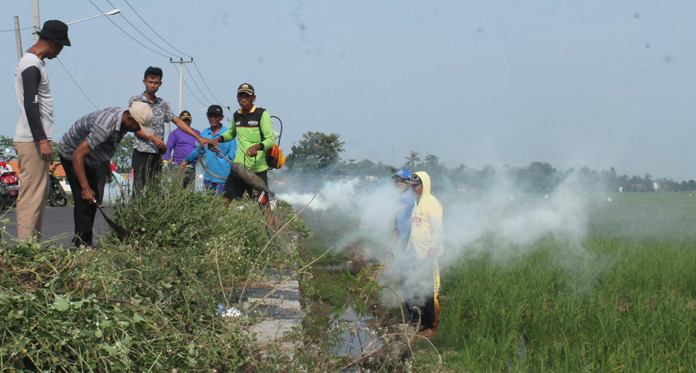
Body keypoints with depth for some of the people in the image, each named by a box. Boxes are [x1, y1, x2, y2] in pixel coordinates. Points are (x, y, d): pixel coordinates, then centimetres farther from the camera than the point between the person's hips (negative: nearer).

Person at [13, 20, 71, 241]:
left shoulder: (32, 63, 18)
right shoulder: (32, 66, -14)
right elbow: (30, 105, -22)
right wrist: (42, 140, -23)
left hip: (34, 140, 11)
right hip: (32, 141, -11)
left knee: (39, 194, 13)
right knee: (32, 194, -10)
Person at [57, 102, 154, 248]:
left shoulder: (122, 115, -10)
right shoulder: (106, 126, -38)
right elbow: (77, 155, -40)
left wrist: (106, 164, 15)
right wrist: (85, 187, -42)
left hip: (89, 158, 9)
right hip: (71, 154, -9)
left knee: (92, 200, 7)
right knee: (84, 199, -17)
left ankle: (86, 242, 12)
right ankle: (82, 243, -15)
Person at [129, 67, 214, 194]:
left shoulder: (163, 104, 14)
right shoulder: (135, 101, 2)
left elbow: (177, 121, 12)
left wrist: (199, 138, 5)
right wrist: (153, 138, -17)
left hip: (157, 154, 5)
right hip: (142, 152, -5)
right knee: (140, 188, -9)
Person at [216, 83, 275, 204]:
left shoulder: (262, 114, -5)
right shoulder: (236, 115, 12)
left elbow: (271, 140, -12)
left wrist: (257, 146, -30)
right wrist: (219, 138, 13)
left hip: (257, 170, -5)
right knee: (226, 202, 2)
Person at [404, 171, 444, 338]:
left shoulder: (432, 203, -12)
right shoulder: (417, 203, 15)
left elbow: (437, 231, -16)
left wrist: (431, 254, -20)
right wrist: (409, 248, 17)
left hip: (428, 257, -9)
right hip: (416, 256, 9)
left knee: (429, 293, -3)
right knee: (412, 291, 13)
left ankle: (431, 326, 6)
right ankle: (417, 321, 26)